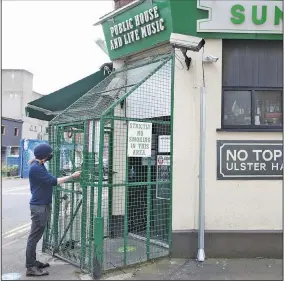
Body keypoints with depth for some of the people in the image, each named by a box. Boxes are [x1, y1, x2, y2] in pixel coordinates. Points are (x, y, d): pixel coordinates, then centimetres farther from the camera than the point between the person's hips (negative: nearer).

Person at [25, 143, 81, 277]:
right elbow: (53, 181, -22)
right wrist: (72, 176, -17)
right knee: (34, 236, -5)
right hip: (38, 206, -10)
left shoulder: (39, 166, 13)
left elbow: (49, 181, 16)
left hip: (43, 205, 10)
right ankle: (30, 267, 1)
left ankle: (33, 262, 26)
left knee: (36, 235, 16)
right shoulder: (35, 168, -19)